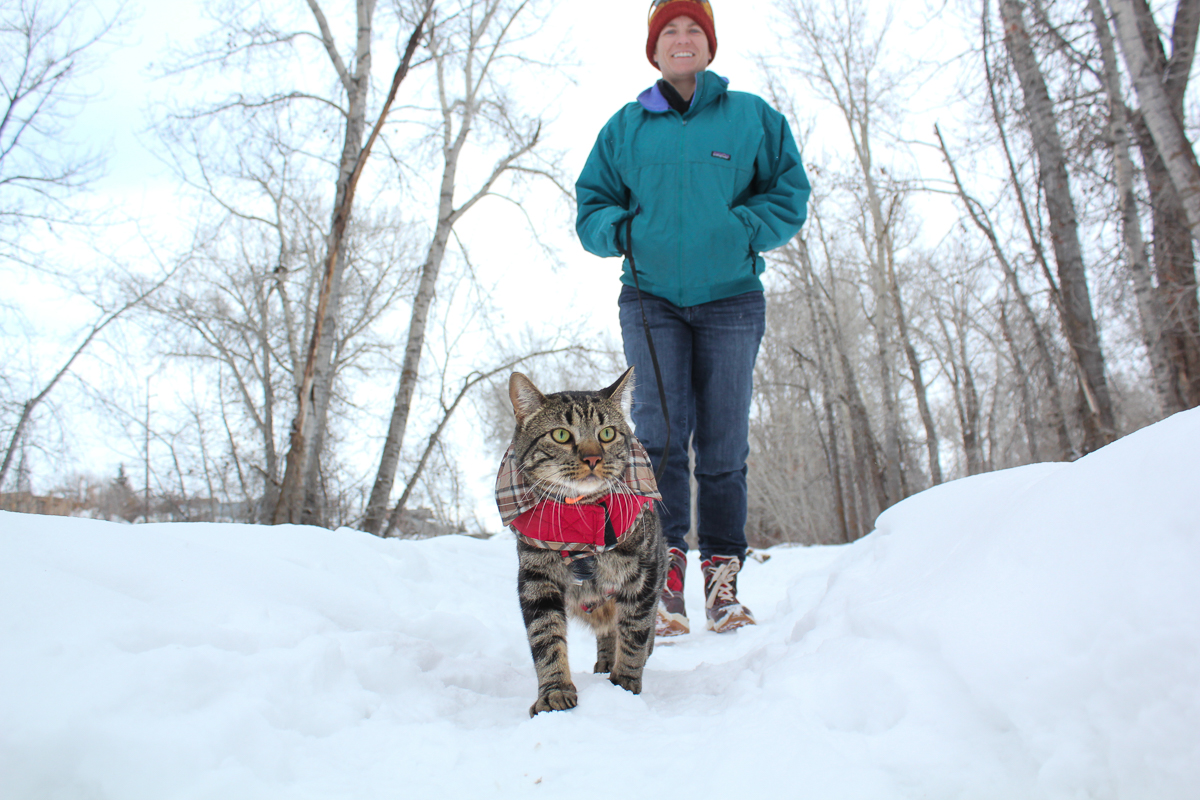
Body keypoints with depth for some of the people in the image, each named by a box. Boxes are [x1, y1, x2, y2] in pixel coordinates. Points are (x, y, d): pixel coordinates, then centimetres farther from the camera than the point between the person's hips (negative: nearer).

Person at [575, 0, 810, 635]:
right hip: (650, 297, 0)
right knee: (659, 428, -14)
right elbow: (590, 206, 12)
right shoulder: (625, 127, 13)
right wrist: (627, 232, -9)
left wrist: (738, 232, -10)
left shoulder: (753, 117, 11)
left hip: (730, 299, 0)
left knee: (723, 440, -2)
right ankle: (664, 570, -12)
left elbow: (790, 195, 7)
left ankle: (722, 575, 7)